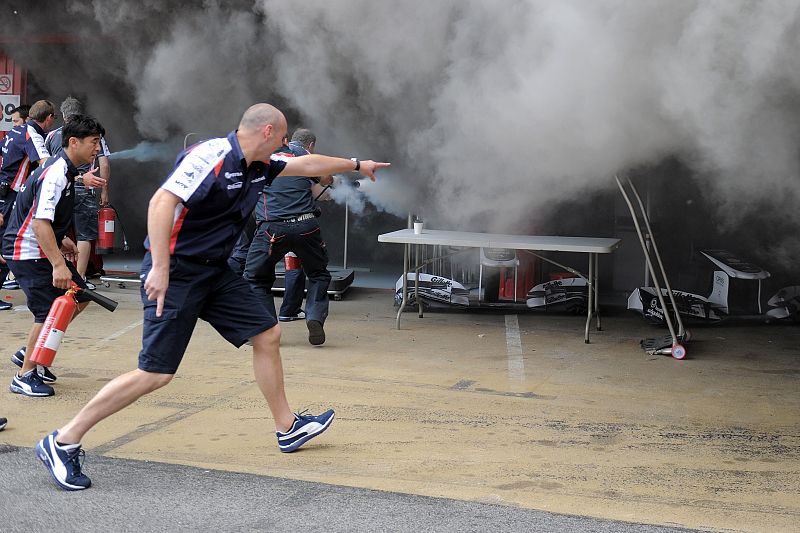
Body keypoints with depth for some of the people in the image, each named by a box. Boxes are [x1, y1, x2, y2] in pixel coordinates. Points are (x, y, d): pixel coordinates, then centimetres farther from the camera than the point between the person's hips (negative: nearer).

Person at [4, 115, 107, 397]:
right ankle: (25, 376, 0)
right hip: (27, 253, -10)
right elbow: (40, 223, -30)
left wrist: (60, 241, 22)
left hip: (44, 250, 10)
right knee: (50, 311, -14)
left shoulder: (66, 170, 10)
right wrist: (58, 264, -34)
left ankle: (30, 353, 20)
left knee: (79, 297, 12)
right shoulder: (55, 173, -22)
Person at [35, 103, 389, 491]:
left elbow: (307, 164, 26)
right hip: (175, 272, -10)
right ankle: (63, 442, -3)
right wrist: (159, 268, -33)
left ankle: (287, 429, 27)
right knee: (156, 373, -11)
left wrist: (356, 164, 36)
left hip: (215, 271, 10)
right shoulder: (211, 157, -20)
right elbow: (162, 201, -29)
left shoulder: (258, 166, 9)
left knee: (267, 335, 11)